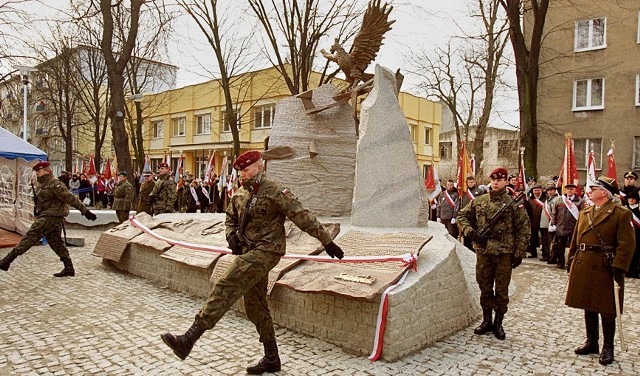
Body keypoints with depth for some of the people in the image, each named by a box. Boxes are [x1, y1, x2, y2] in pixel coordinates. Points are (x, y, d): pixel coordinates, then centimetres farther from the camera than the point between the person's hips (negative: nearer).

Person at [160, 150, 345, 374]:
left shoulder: (275, 191, -11)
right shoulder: (240, 194, 11)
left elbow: (303, 218, -13)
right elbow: (231, 218, 27)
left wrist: (327, 241, -14)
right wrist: (231, 235, 5)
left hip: (266, 250, -9)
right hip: (248, 252, 9)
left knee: (226, 286, -22)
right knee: (255, 306, 12)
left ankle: (189, 339, -22)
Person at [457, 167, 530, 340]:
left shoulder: (513, 204, -3)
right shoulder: (479, 201, 5)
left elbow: (524, 229, -2)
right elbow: (462, 216, 13)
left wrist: (519, 254, -5)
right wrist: (471, 232, -5)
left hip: (504, 254, -3)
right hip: (483, 252, 3)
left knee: (501, 290, 7)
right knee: (485, 288, 12)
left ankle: (498, 323, 22)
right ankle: (486, 320, 27)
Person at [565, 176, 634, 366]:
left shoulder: (621, 214, -7)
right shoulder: (584, 213, 12)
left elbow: (627, 244, -13)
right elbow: (575, 239, 15)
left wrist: (618, 268, -19)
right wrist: (572, 262, 11)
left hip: (605, 268, -6)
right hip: (583, 267, 6)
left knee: (607, 310, 5)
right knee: (588, 307, 15)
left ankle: (608, 348, 19)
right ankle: (591, 342, 28)